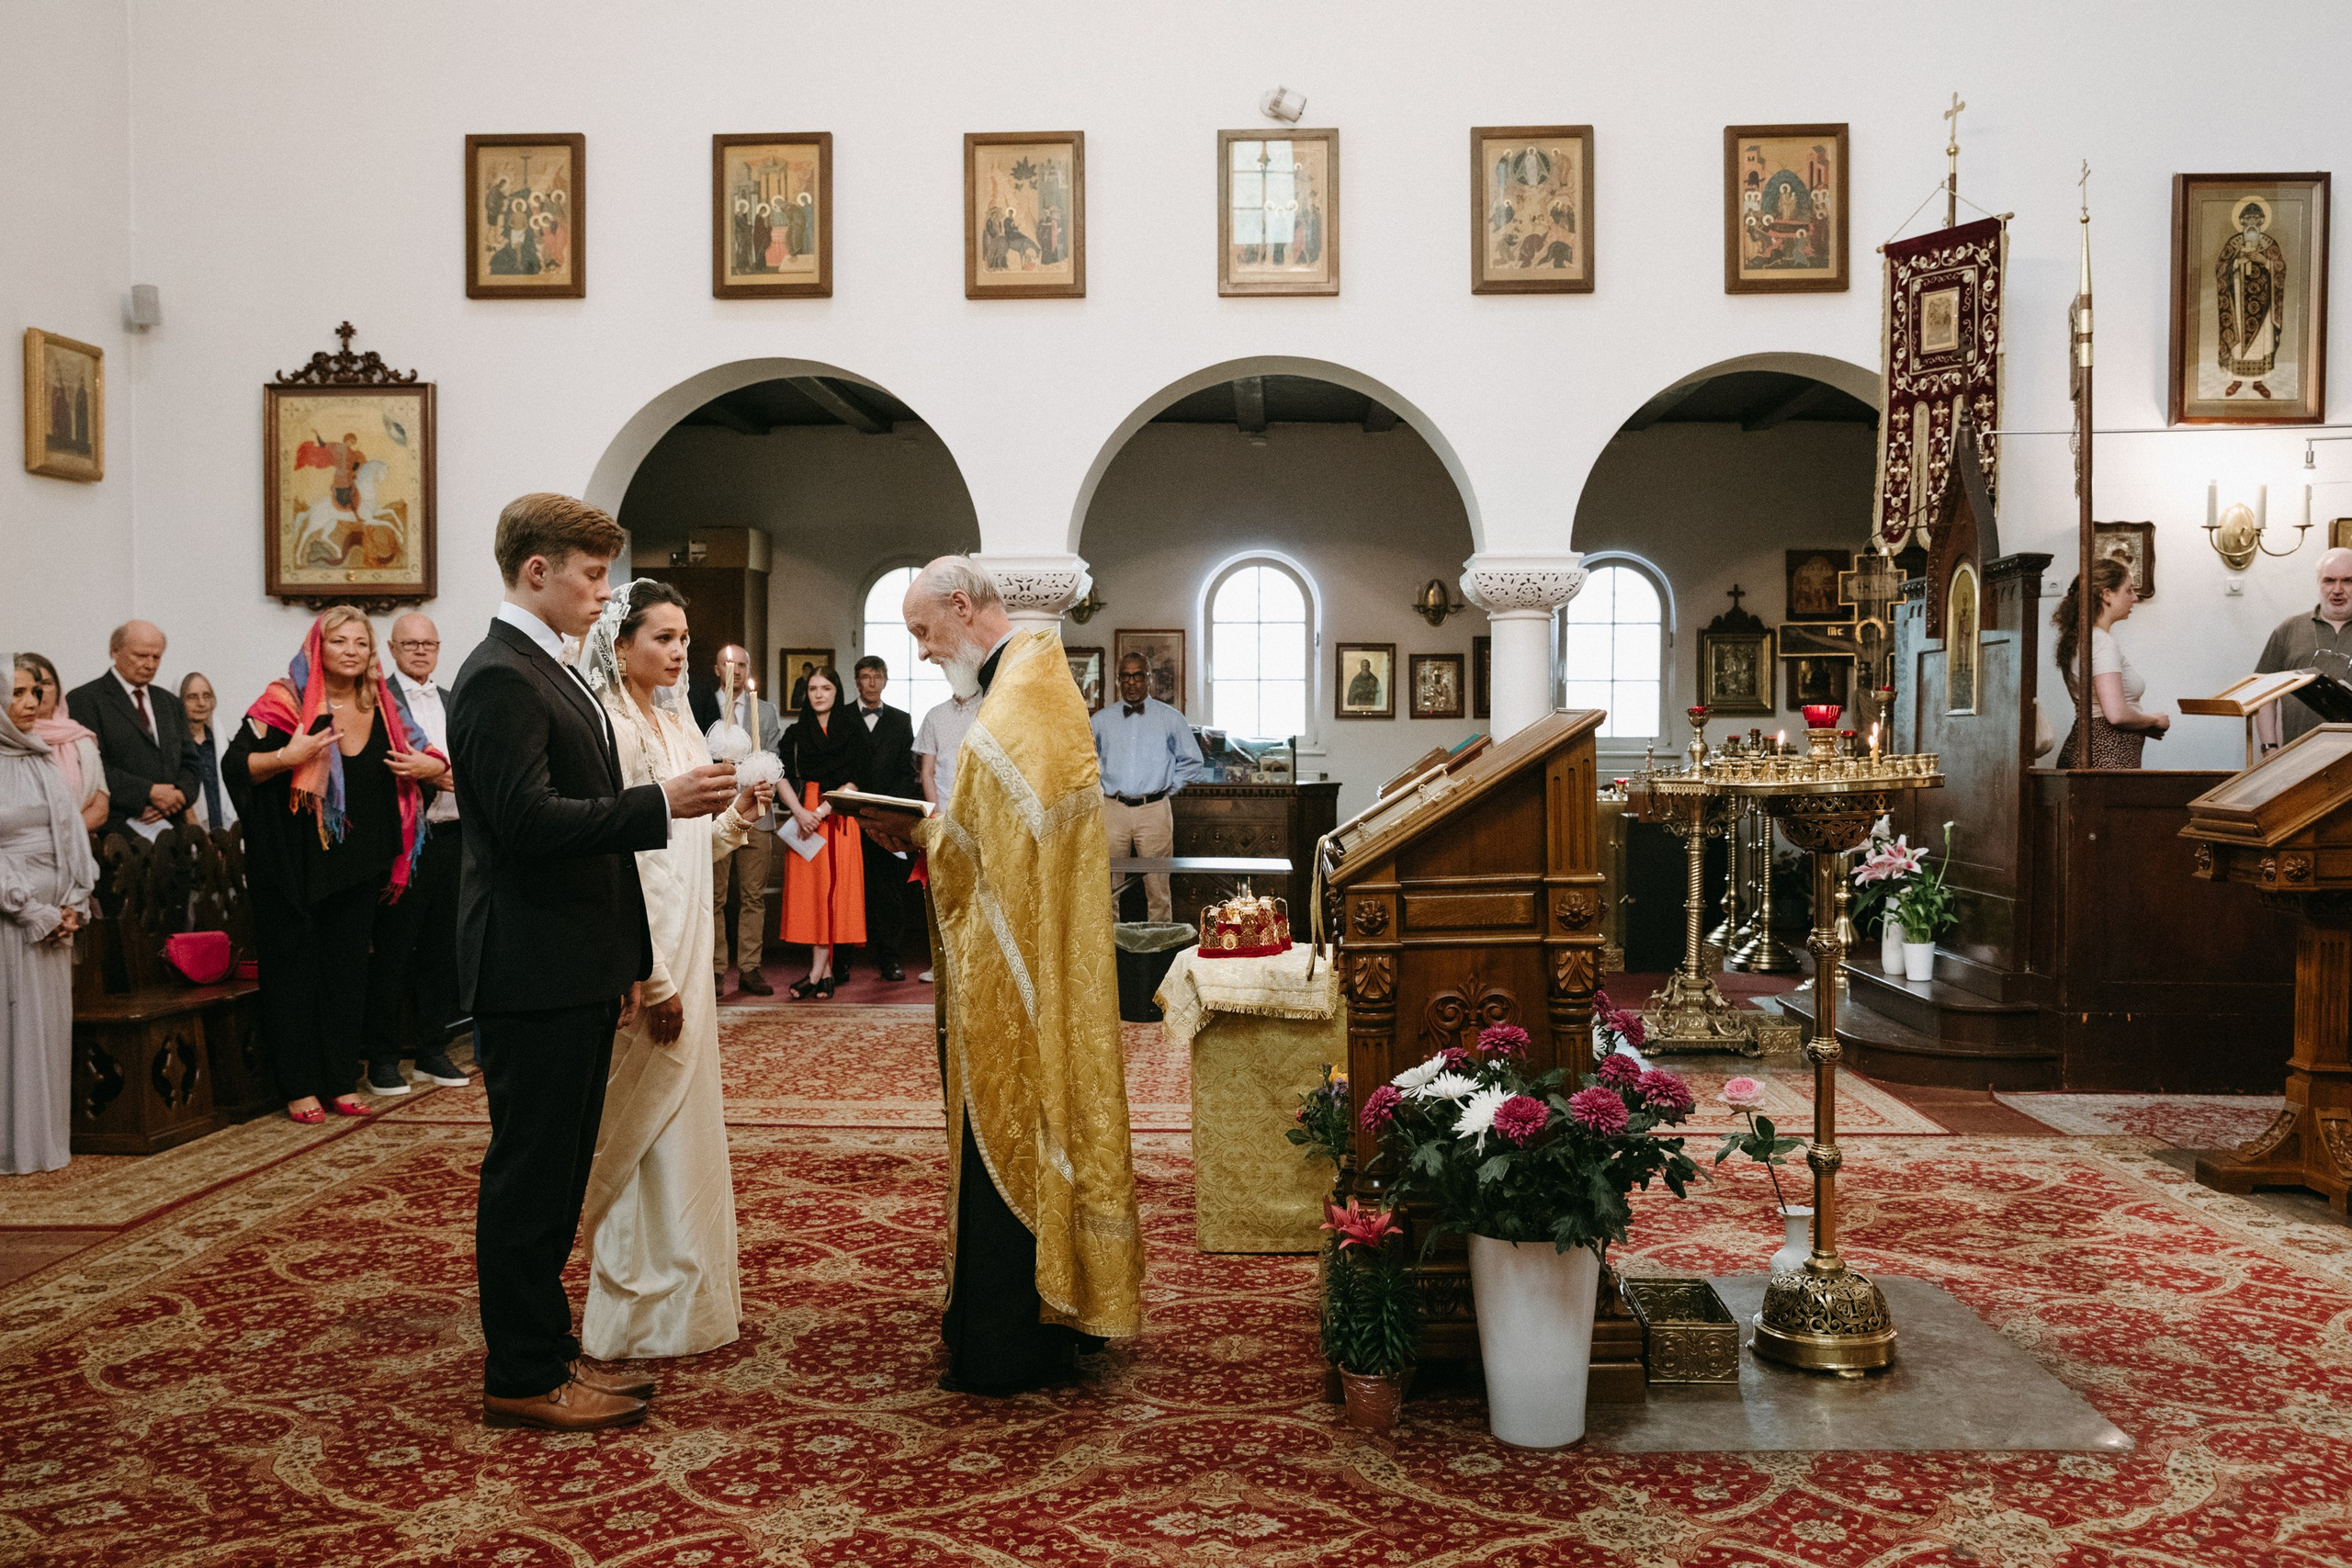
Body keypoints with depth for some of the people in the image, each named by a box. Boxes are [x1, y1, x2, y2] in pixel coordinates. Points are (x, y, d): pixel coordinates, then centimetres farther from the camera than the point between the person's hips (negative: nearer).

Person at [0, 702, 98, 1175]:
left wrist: (74, 905, -1)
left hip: (54, 918, 6)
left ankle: (48, 1137, 16)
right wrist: (38, 913, -12)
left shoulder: (43, 760, 11)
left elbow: (73, 834, 10)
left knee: (53, 1025, 8)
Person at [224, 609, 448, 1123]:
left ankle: (340, 1082, 17)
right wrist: (287, 757, -28)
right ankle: (298, 1087, 9)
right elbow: (235, 766, -12)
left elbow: (431, 762, 17)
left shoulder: (384, 709, 7)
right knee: (293, 970, 1)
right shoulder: (286, 702, -7)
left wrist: (429, 767, -5)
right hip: (293, 864, -4)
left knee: (347, 969, 9)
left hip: (358, 864, 5)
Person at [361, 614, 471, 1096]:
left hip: (449, 836, 6)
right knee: (391, 951, -1)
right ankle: (382, 1058, 9)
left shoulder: (450, 703, 18)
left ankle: (433, 1050, 21)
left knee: (441, 947, 11)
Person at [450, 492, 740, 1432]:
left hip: (576, 972, 10)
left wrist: (623, 961, 20)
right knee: (530, 1173, -1)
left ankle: (542, 1352, 26)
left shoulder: (551, 676, 18)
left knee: (556, 1171, 16)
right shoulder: (499, 679, -14)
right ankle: (523, 1380, 9)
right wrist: (662, 803, -22)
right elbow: (528, 820, -24)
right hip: (533, 972, -10)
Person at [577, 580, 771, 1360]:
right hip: (643, 958, -9)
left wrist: (737, 818, 0)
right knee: (646, 1127, -1)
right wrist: (653, 981, -21)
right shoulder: (611, 728, -15)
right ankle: (642, 1310, 12)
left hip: (688, 951, 9)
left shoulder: (679, 724, 12)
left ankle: (688, 1290, 29)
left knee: (684, 1116, 16)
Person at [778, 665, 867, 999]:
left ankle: (816, 973, -10)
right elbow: (783, 777, 2)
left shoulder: (853, 731, 4)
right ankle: (826, 972, 3)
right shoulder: (796, 733, 11)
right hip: (804, 816, 3)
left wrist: (821, 812, -13)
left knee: (832, 888, -8)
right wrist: (800, 812, -15)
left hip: (839, 817, -2)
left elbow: (852, 782, -4)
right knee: (807, 888, -1)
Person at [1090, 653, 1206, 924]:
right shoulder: (1101, 720, 11)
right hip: (1112, 810, 2)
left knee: (1157, 888, 0)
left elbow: (1193, 763, 13)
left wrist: (1166, 787, 7)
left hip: (1154, 811, -1)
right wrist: (1099, 789, 12)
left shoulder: (1171, 719, 6)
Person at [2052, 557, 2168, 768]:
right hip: (2108, 758, -10)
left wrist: (2144, 725, 15)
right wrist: (2154, 721, -5)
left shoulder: (2077, 640, 15)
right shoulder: (2103, 643, -13)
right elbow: (2117, 714, -23)